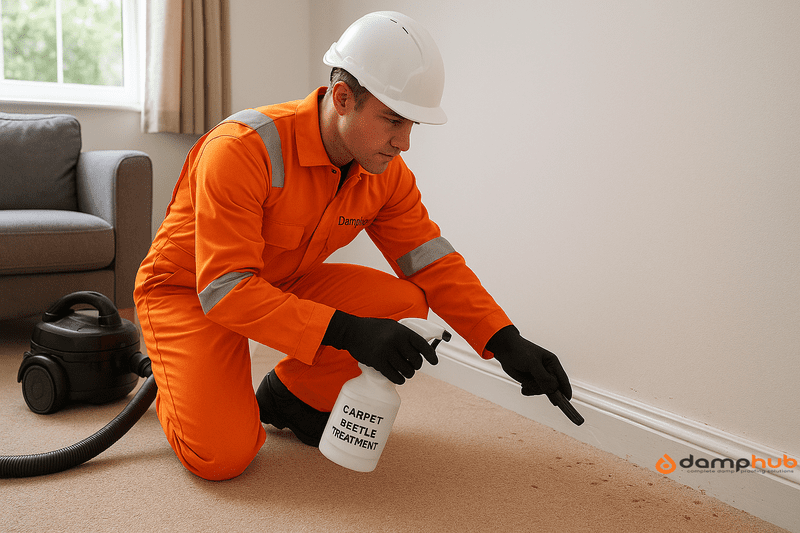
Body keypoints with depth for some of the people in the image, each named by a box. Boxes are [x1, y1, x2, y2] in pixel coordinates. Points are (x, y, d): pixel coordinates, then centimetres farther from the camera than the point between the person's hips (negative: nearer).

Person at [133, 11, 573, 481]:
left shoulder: (387, 174, -12)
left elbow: (435, 263, -8)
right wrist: (349, 332, -43)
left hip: (283, 285, 6)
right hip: (189, 289, -6)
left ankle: (290, 396, 6)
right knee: (222, 456, -25)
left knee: (403, 301, -17)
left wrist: (506, 342, -21)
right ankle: (183, 387, 11)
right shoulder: (242, 150, -33)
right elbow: (226, 290, -36)